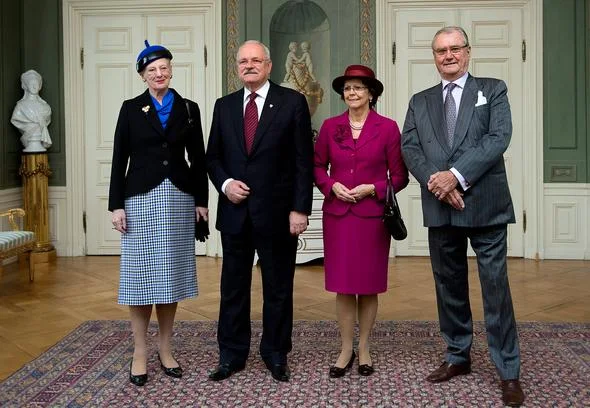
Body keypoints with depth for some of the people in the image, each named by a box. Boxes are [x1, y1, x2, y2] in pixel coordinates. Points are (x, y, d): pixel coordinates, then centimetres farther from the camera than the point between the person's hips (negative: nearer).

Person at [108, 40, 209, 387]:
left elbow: (198, 158, 8)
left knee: (171, 274, 6)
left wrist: (202, 199, 3)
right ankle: (140, 352, 12)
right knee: (141, 275, 1)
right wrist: (117, 204, -4)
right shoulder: (131, 108, 4)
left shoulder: (188, 108, 7)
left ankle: (165, 349, 18)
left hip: (179, 198, 2)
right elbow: (119, 159, 1)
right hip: (141, 198, -1)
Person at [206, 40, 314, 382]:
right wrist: (225, 183, -6)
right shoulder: (224, 106, 9)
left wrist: (300, 208, -11)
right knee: (233, 286, 11)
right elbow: (213, 157, 14)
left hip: (277, 212, -3)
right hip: (235, 211, 3)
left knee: (278, 287, 8)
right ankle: (232, 355, 24)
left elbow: (304, 160, -5)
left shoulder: (292, 102, -3)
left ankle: (276, 354, 24)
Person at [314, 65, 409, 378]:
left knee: (369, 285, 7)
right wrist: (332, 185, -7)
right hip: (337, 214, 1)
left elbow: (400, 176, 1)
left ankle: (364, 348, 22)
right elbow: (317, 166, 11)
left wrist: (374, 188, -13)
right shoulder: (330, 126, 5)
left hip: (372, 215, -1)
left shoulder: (387, 128, -1)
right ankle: (346, 349, 16)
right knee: (343, 285, 4)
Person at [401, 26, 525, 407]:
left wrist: (456, 175, -16)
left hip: (485, 204, -3)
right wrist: (435, 180, -13)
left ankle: (509, 371, 9)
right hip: (440, 208, 4)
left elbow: (499, 138, -7)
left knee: (496, 287, -1)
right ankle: (458, 356, 27)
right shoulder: (420, 101, 15)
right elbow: (409, 148, 4)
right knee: (450, 286, 12)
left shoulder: (493, 90, 6)